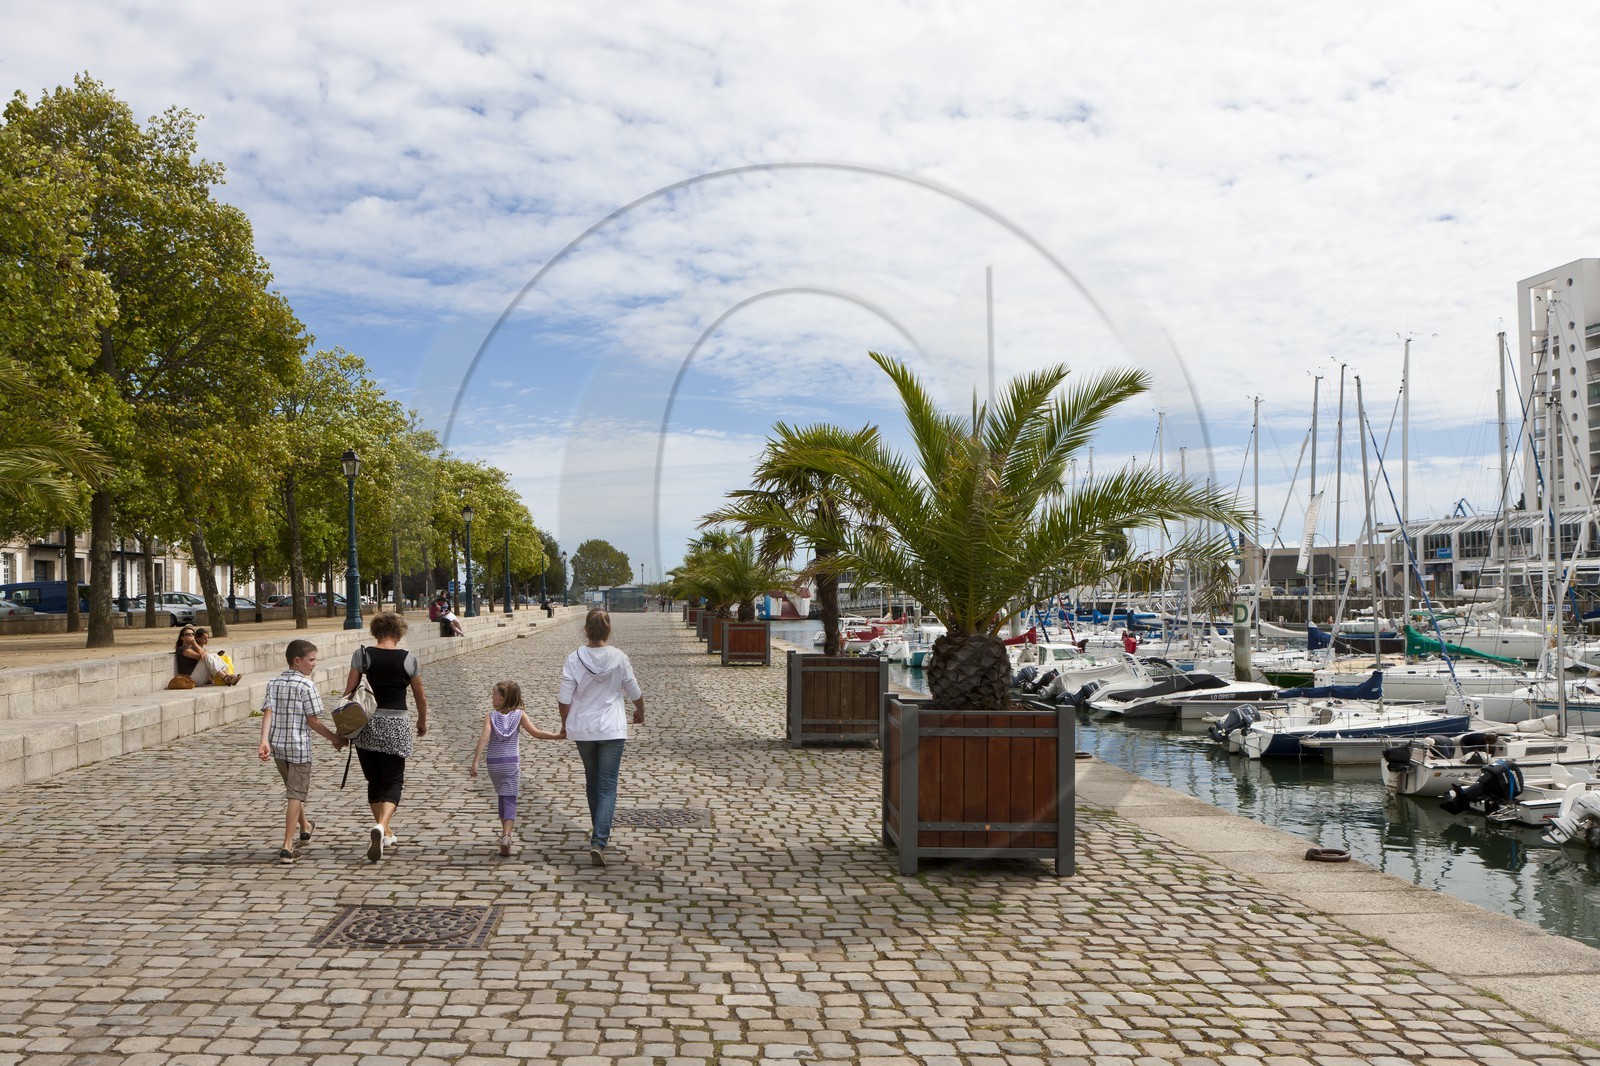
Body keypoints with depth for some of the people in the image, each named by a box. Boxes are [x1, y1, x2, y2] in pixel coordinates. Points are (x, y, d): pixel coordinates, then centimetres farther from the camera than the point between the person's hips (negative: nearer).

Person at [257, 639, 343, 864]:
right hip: (299, 747, -7)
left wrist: (264, 741, -14)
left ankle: (305, 828, 46)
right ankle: (287, 847, -8)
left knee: (294, 789, 25)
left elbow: (268, 712, -6)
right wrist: (335, 738, -2)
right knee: (296, 794, -2)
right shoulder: (306, 686, -12)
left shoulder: (274, 683, 6)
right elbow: (313, 721, -13)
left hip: (278, 746, 7)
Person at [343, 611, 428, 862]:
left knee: (374, 781, 17)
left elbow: (349, 693, -2)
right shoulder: (408, 659, -2)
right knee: (393, 781, 4)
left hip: (366, 724, 2)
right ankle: (381, 825, -21)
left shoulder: (362, 655, -1)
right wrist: (422, 722, 25)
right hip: (396, 724, -2)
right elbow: (420, 696, 8)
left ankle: (384, 833, 26)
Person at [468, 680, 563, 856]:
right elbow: (536, 732, -11)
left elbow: (484, 737, -17)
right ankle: (506, 835, -21)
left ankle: (506, 830, 30)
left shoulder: (490, 716, -6)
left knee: (502, 796, 20)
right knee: (510, 799, -1)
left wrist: (475, 762, -20)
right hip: (512, 763, -1)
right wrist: (559, 735, -5)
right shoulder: (520, 715, -4)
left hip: (494, 763, 1)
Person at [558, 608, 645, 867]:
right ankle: (599, 841, -14)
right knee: (607, 786, 0)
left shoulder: (574, 659, -10)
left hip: (582, 729, 2)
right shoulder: (619, 659, -10)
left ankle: (600, 833, 36)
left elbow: (564, 700, -8)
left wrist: (565, 723, 12)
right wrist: (640, 712, 23)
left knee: (592, 781, 21)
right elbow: (635, 693, 2)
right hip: (612, 729, -2)